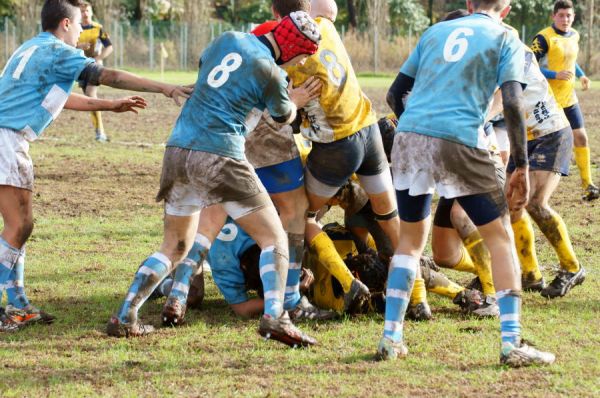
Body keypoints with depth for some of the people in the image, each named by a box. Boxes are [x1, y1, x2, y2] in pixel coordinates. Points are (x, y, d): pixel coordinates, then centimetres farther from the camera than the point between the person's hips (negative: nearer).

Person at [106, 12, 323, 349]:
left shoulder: (229, 40, 11)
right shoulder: (270, 73, -6)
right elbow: (284, 116, 15)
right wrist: (296, 101, 37)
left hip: (178, 150, 7)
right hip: (219, 157, -7)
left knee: (176, 247, 20)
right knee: (274, 238, 2)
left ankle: (124, 317, 11)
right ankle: (275, 318, -16)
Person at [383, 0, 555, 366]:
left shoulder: (435, 31, 23)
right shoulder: (506, 40, 11)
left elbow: (395, 95, 22)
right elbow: (512, 104, -4)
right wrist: (522, 168, -1)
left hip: (408, 137, 4)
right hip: (459, 142, -4)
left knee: (411, 239, 21)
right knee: (500, 236, 8)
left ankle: (391, 338, 15)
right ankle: (512, 343, 0)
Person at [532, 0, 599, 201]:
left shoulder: (574, 35, 7)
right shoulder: (544, 38, -16)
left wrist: (581, 75, 8)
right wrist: (556, 75, -27)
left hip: (569, 98, 6)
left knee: (581, 137, 1)